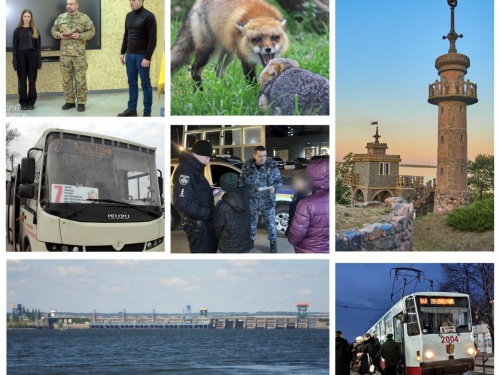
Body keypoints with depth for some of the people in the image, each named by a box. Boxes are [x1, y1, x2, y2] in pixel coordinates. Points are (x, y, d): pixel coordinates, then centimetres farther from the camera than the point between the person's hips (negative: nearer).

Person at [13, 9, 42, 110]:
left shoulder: (35, 31, 6)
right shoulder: (17, 31, 3)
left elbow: (38, 47, 6)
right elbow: (14, 47, 2)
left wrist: (39, 62, -1)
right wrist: (15, 62, -5)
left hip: (32, 56, 1)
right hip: (21, 56, -1)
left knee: (32, 81, 2)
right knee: (22, 81, 2)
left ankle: (31, 102, 9)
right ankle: (23, 103, 8)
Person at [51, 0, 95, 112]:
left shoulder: (84, 18, 0)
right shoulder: (61, 18, 10)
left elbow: (91, 32, -2)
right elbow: (53, 30, 16)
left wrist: (79, 36, -16)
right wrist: (59, 35, -5)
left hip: (79, 54, -3)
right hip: (65, 54, 3)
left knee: (81, 79, -2)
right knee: (66, 79, 8)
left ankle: (81, 102, 7)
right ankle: (70, 101, 18)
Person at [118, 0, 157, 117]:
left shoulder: (148, 16, -11)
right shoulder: (129, 16, 10)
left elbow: (152, 39, -14)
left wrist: (147, 58, -18)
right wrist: (123, 52, 13)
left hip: (142, 56, -6)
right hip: (129, 55, 6)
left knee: (145, 84, 1)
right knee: (132, 83, 10)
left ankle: (147, 112, 8)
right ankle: (132, 109, 17)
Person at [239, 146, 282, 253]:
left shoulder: (272, 165, -10)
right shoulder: (247, 165, -6)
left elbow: (278, 181, -4)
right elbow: (241, 181, 4)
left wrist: (274, 188, -24)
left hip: (267, 200, -1)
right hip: (251, 200, 1)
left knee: (270, 223, 9)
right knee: (251, 222, 17)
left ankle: (273, 243, 28)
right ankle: (250, 241, 37)